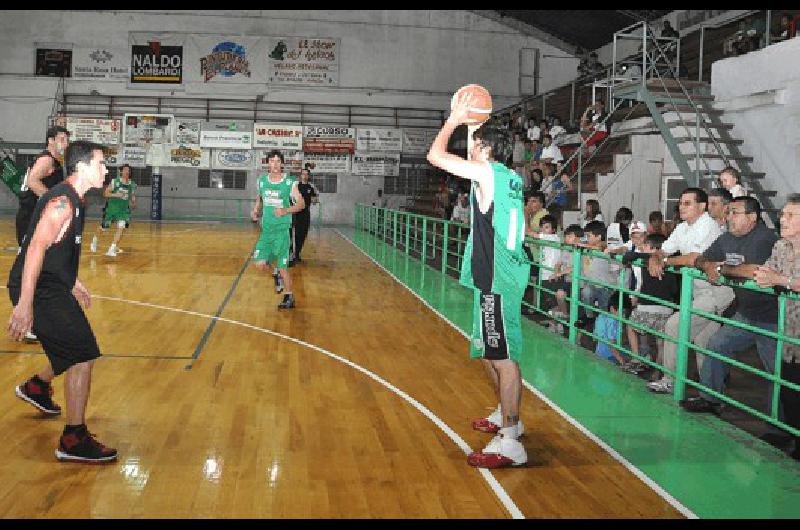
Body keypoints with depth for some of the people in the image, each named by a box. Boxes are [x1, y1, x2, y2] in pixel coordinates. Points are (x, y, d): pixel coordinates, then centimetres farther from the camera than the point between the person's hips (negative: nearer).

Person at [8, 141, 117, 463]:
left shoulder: (74, 200, 12)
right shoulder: (62, 201, -19)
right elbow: (35, 249, -27)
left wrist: (73, 283, 32)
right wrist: (24, 304, -31)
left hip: (53, 286, 10)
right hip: (38, 291, -10)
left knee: (78, 351, 22)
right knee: (83, 354, -14)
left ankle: (37, 387, 48)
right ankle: (74, 441, -7)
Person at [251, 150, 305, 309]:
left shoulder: (289, 182, -7)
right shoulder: (261, 181, 5)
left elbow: (301, 204, -7)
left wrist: (286, 210, -23)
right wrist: (256, 210, 6)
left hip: (282, 229, -4)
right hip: (266, 230, 4)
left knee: (283, 267, -3)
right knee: (259, 264, -4)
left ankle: (289, 297, 15)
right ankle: (277, 275, 28)